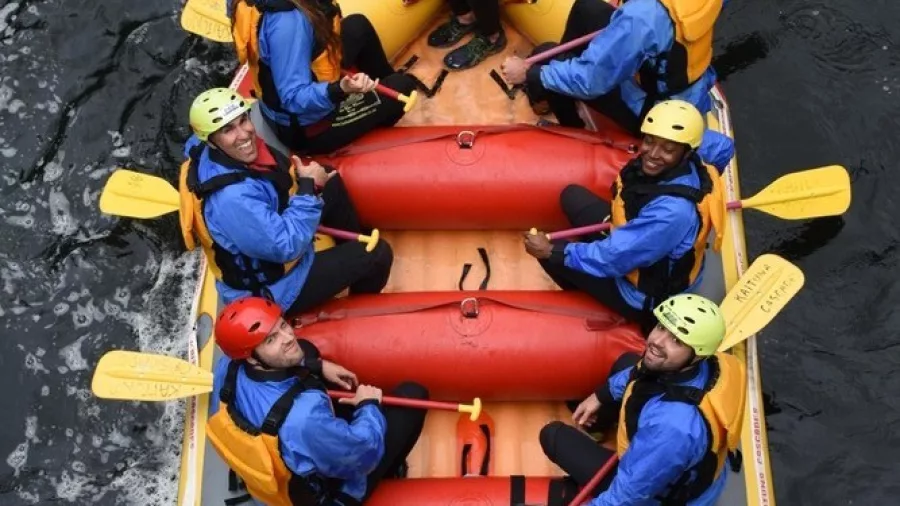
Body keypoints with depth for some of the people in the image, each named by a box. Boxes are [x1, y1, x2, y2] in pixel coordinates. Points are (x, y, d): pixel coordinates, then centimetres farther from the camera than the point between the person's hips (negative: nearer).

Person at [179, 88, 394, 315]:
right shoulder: (232, 198, -40)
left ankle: (356, 249, 32)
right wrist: (309, 187, -25)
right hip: (271, 290, -9)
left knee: (331, 183, 14)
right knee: (377, 254, -5)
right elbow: (287, 247, -34)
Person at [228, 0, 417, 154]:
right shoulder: (286, 19, -37)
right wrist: (340, 89, -47)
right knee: (401, 86, 6)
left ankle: (382, 85, 34)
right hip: (306, 128, -8)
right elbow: (295, 99, -35)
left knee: (357, 26, 12)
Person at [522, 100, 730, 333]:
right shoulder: (689, 164, -17)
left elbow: (614, 259, -31)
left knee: (549, 251, -4)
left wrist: (551, 250, -18)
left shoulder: (672, 211, -40)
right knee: (572, 196, 9)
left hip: (645, 296, -8)